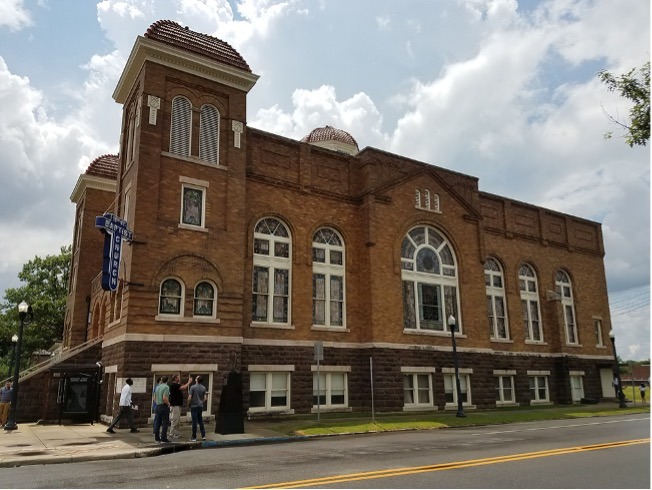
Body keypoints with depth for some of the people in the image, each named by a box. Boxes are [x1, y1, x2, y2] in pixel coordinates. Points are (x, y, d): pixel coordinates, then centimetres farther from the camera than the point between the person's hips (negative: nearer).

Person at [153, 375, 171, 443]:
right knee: (165, 423, -3)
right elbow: (164, 398, -23)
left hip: (157, 406, 8)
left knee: (157, 422, 11)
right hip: (164, 406, -8)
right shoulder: (166, 387, -13)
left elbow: (154, 398, 17)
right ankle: (163, 438, -5)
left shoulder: (157, 387, 12)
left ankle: (157, 438, 14)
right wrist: (168, 403, -10)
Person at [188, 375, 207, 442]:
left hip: (194, 406, -5)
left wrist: (188, 403, 5)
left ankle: (194, 437, 4)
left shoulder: (193, 387, -12)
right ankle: (203, 436, 13)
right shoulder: (203, 388, 2)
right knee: (200, 421, 13)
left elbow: (189, 397, -14)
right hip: (200, 406, 5)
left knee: (194, 421, -1)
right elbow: (205, 398, 4)